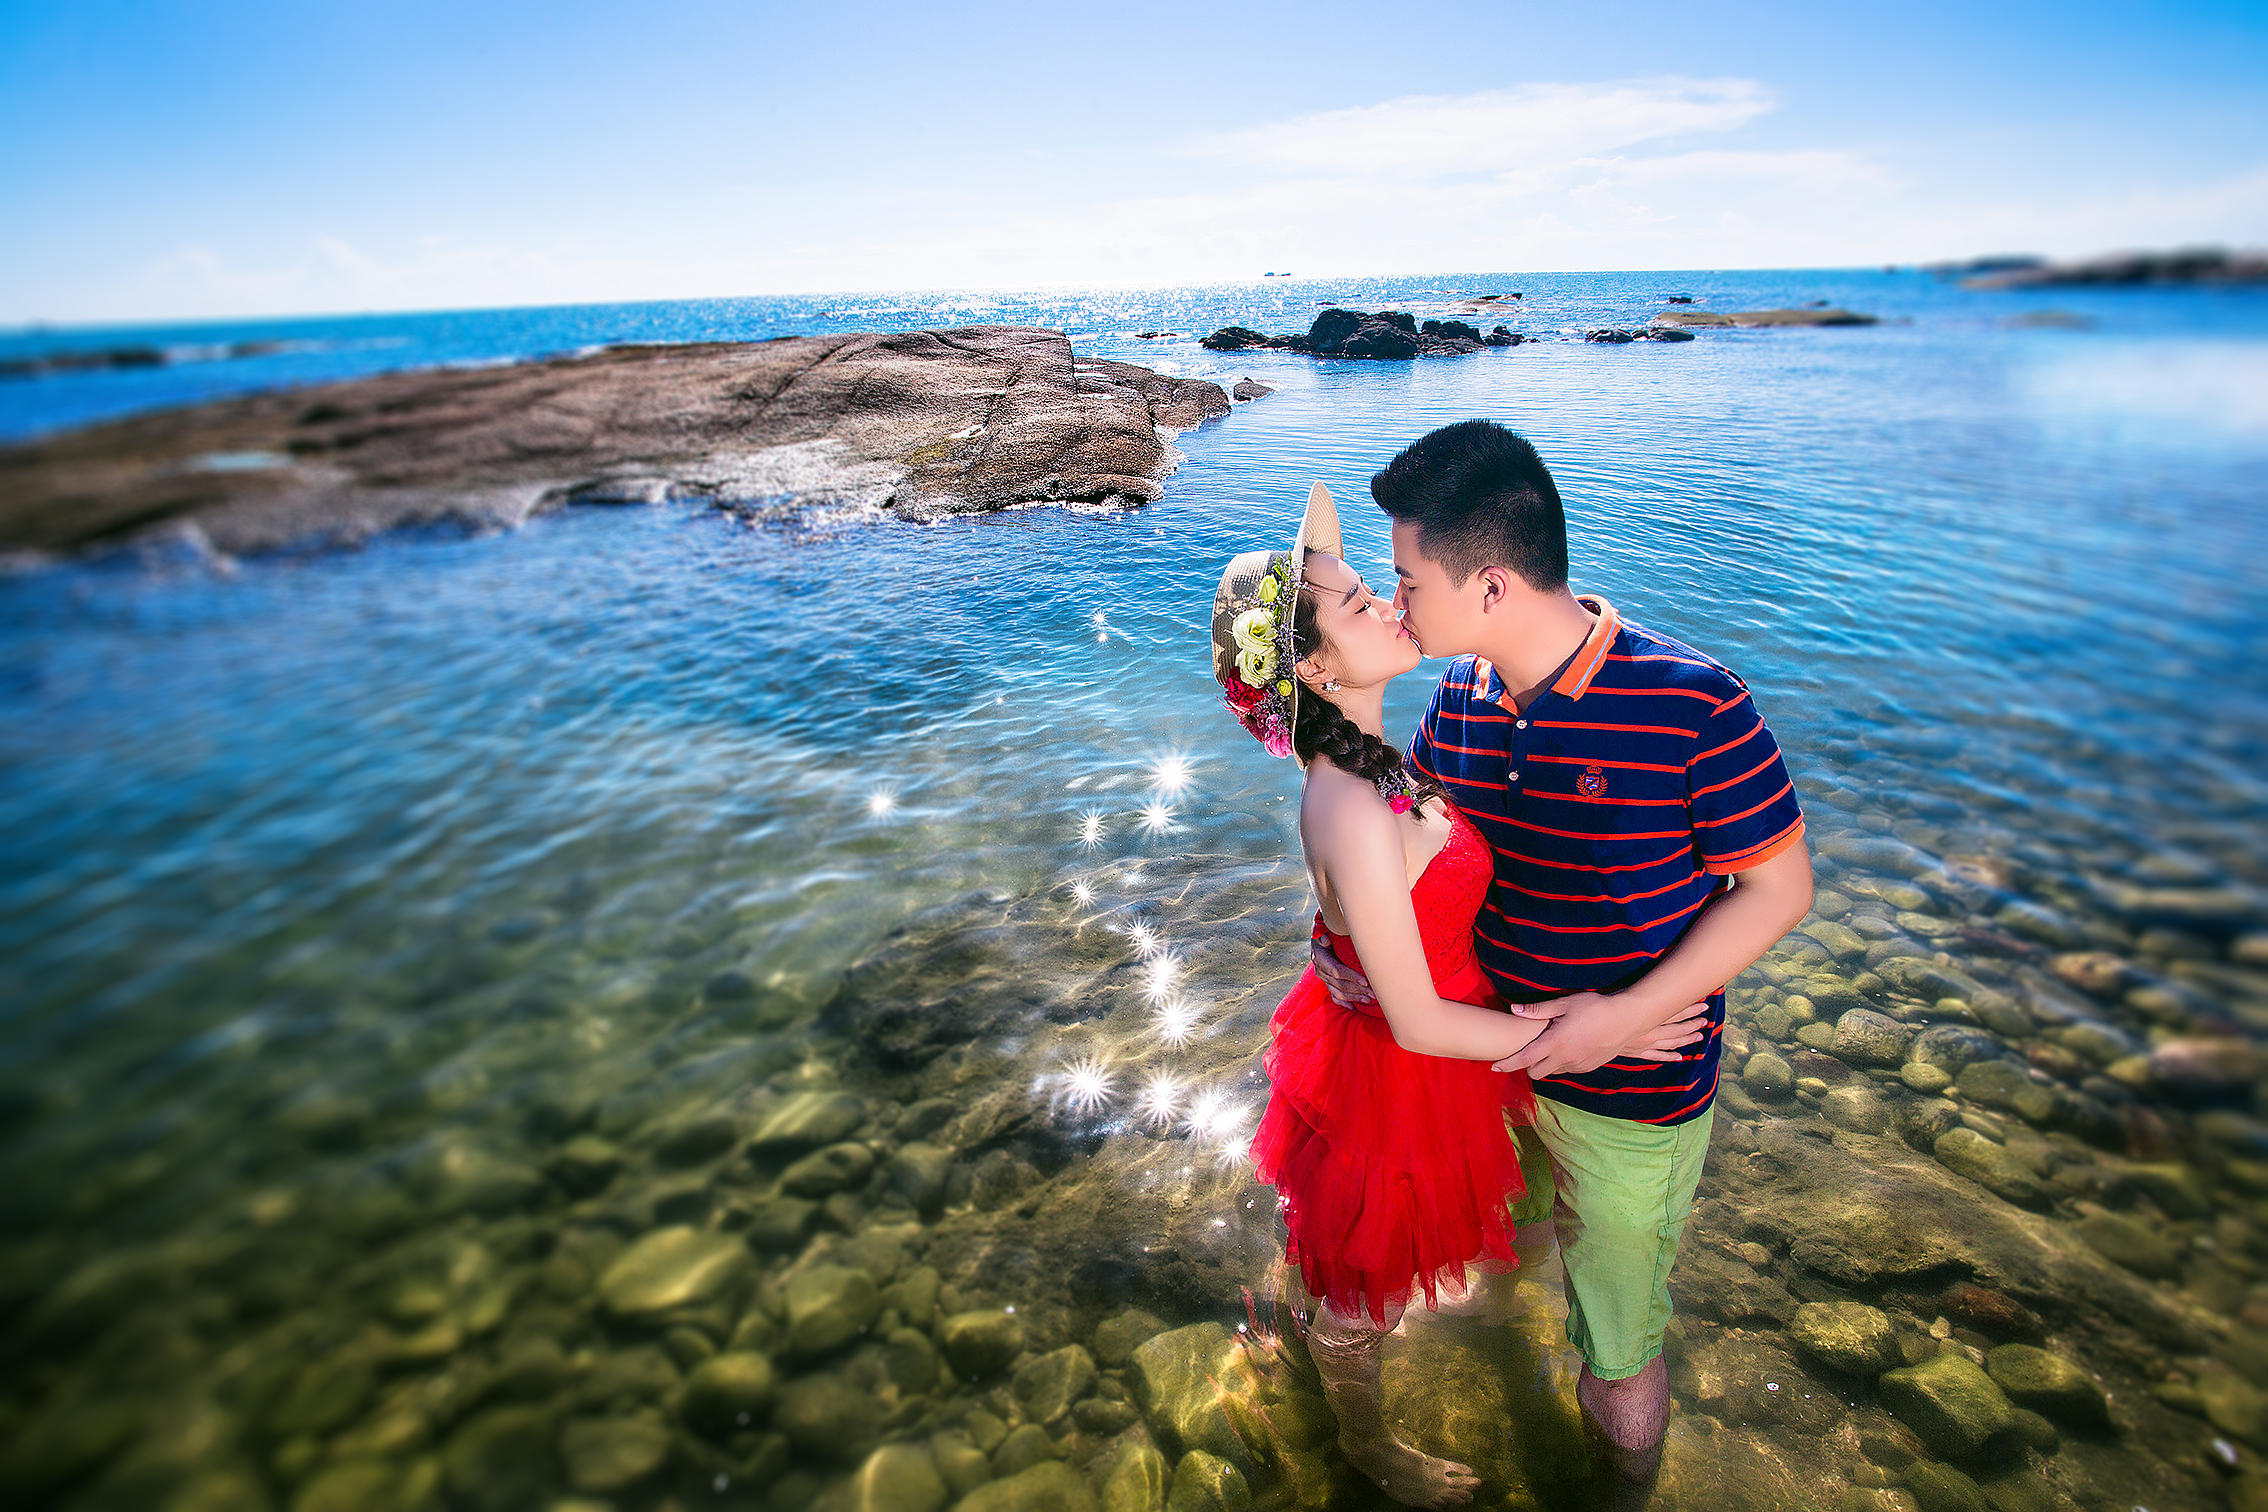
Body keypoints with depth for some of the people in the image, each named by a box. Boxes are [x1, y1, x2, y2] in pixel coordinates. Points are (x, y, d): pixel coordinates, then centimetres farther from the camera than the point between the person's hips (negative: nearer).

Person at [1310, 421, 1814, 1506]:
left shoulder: (1692, 703, -24)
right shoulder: (1462, 693, -7)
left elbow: (1780, 887, -15)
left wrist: (1627, 1017, -23)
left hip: (1633, 1092, -5)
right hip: (1490, 1053, 5)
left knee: (1617, 1359, 15)